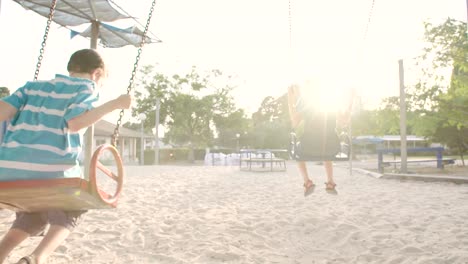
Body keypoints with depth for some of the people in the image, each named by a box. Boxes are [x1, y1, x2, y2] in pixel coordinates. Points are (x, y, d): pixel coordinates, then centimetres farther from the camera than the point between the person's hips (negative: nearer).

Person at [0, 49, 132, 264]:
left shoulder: (33, 86, 22)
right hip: (52, 167, -6)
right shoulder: (85, 88, 7)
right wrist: (114, 104, -7)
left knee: (31, 215, 30)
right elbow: (75, 122, -12)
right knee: (68, 215, 19)